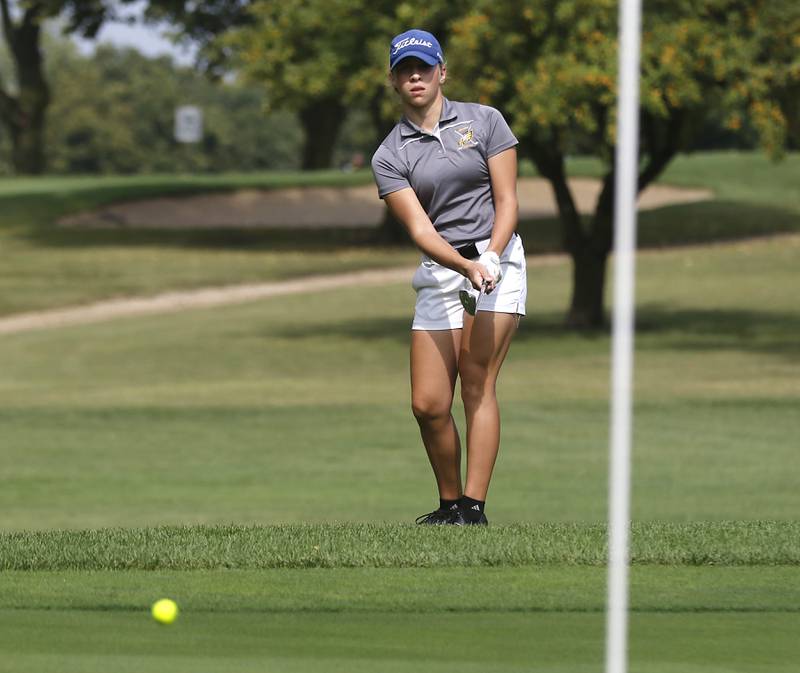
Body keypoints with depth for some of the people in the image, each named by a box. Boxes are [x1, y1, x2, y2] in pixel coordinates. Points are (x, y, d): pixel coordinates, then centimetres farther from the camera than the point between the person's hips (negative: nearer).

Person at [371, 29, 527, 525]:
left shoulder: (484, 121, 3)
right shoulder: (390, 156, 3)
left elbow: (507, 200, 0)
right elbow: (420, 229, -8)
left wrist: (491, 256, -17)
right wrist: (466, 266, -26)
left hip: (497, 257, -2)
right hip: (439, 274, 2)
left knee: (478, 385, -13)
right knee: (428, 404, -5)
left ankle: (473, 506, -15)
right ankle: (449, 504, 12)